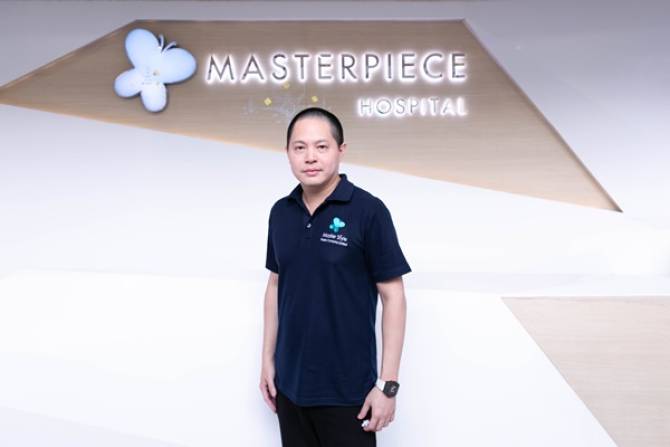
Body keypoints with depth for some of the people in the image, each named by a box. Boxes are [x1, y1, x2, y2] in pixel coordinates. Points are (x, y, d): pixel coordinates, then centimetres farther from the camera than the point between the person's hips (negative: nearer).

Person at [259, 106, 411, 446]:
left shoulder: (368, 211, -13)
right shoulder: (280, 213, 3)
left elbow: (393, 297, -11)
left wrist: (387, 384, -13)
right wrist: (268, 359, 9)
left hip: (347, 390, -4)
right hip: (290, 385, 5)